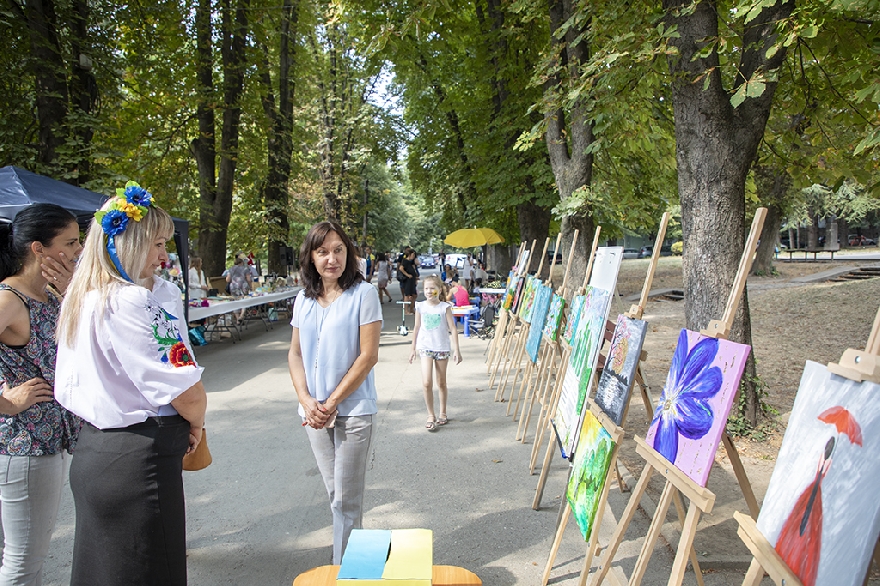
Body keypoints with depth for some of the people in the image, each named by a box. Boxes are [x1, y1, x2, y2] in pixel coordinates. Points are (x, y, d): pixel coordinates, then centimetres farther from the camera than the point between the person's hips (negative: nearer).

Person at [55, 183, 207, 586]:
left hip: (92, 447, 10)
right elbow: (184, 388, -19)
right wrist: (196, 423, 1)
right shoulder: (130, 301, -21)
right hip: (137, 458, -10)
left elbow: (67, 387, 14)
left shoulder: (81, 300, 8)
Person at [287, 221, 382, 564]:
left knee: (346, 499, 1)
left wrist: (332, 403, -13)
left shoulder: (363, 294, -10)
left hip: (353, 410, -5)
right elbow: (295, 353, 9)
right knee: (334, 493, 16)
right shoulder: (303, 299, 6)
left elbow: (368, 356, -13)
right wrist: (306, 400, -6)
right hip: (314, 411, 5)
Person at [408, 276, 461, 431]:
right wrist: (413, 349, 13)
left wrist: (456, 350, -10)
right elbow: (417, 328, 10)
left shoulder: (445, 307, -4)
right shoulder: (420, 307, 2)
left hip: (442, 348, -1)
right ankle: (431, 415, 0)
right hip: (425, 348, 1)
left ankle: (442, 413, 27)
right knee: (426, 383, -12)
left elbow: (453, 329, -5)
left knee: (441, 383, 12)